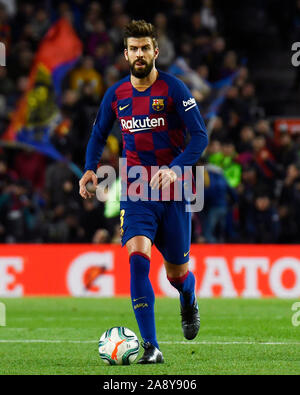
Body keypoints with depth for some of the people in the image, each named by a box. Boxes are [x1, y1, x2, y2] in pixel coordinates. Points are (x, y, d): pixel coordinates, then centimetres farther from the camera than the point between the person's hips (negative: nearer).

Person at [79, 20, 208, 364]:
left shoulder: (174, 89, -8)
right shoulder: (116, 95, 3)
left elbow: (200, 136, -11)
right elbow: (98, 135, 17)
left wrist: (174, 169, -27)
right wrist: (90, 168, -2)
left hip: (173, 192, -1)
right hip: (136, 192, 2)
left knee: (176, 273, 8)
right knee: (137, 258, -20)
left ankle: (189, 300, 48)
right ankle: (151, 348, -19)